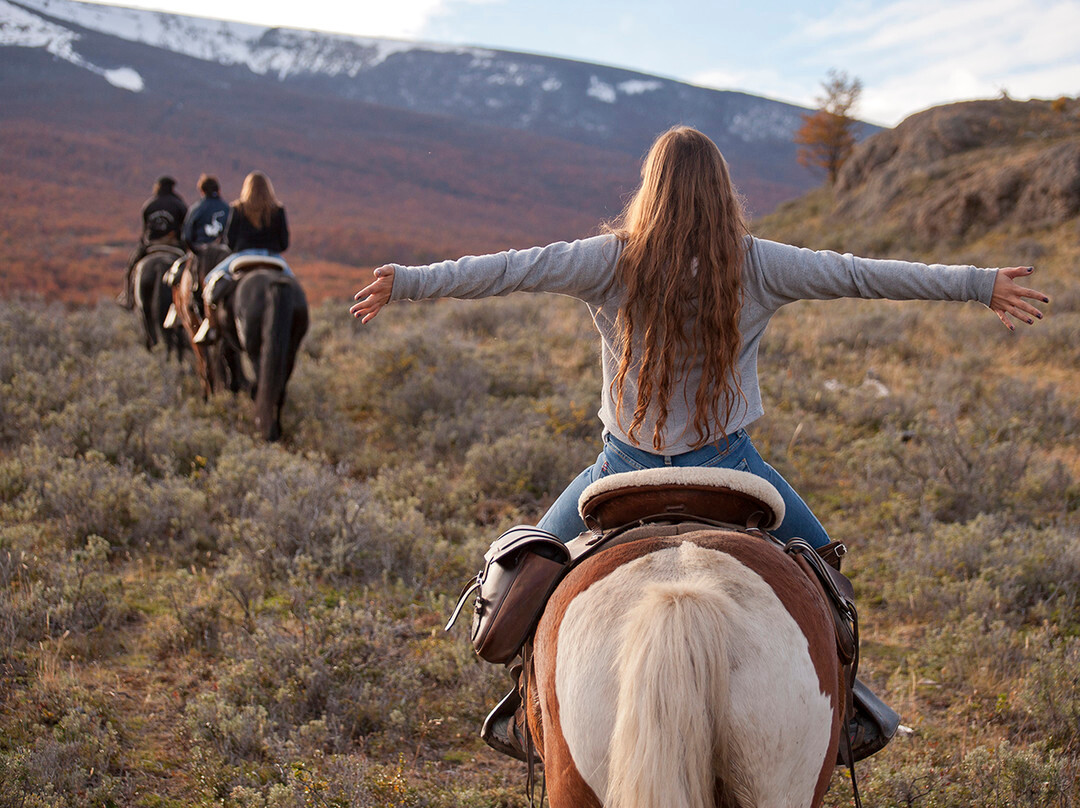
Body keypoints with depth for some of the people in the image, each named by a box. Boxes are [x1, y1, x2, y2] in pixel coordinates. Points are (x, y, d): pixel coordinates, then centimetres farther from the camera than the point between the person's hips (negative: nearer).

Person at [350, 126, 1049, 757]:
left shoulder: (613, 260, -8)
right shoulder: (757, 265, -5)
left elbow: (509, 270, -9)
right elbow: (860, 275, -1)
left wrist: (407, 282, -1)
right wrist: (981, 284, 6)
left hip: (629, 465, 0)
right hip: (725, 464, 0)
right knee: (818, 560, 25)